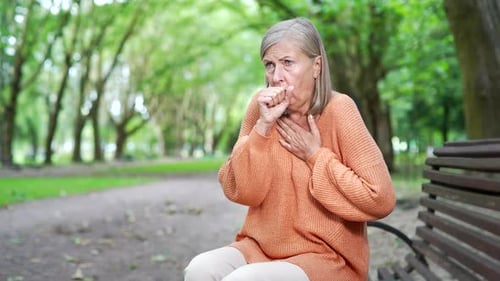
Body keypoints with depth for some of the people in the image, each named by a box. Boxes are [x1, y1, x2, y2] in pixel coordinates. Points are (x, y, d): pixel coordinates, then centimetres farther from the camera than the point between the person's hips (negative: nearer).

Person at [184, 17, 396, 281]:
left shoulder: (337, 110, -12)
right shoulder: (261, 106, -1)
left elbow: (381, 199, -15)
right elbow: (239, 192, -6)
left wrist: (314, 156, -15)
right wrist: (263, 127, -16)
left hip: (328, 256, -4)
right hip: (262, 246, 4)